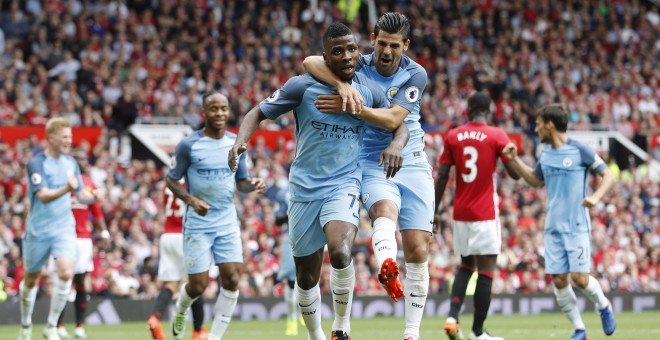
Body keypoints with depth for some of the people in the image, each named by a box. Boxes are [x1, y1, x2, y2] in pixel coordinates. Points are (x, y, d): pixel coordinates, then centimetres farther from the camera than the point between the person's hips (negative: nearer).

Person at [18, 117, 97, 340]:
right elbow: (43, 196, -24)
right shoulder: (36, 164, -12)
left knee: (66, 273, -18)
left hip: (64, 228, 3)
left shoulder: (70, 163, 5)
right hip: (38, 230, -3)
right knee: (31, 280, 10)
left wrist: (94, 197, -9)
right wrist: (66, 189, -41)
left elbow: (81, 195, 14)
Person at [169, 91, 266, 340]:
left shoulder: (237, 144, 5)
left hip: (227, 222, 4)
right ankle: (180, 311, 33)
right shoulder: (189, 145, -8)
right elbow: (171, 180, -3)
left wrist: (252, 185, -10)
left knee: (232, 279, -8)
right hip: (198, 223, -4)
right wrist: (191, 200, -20)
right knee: (199, 284, -3)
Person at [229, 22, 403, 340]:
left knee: (340, 251, -29)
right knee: (307, 276, 8)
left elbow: (399, 124, 11)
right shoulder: (303, 86, -7)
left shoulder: (369, 91, -1)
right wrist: (240, 141, -19)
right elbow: (258, 112, 1)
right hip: (305, 187, 1)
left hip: (344, 184, -1)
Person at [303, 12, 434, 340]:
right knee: (386, 208, -36)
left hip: (412, 164, 1)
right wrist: (344, 86, -32)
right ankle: (387, 268, -66)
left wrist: (350, 107, -27)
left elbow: (393, 119, -17)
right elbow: (310, 62, -17)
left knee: (418, 251, -4)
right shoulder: (359, 66, -2)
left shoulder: (415, 74, -4)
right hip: (372, 165, -1)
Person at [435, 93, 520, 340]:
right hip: (485, 214, -4)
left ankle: (452, 317, -1)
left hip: (460, 213, 4)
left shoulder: (453, 137, 4)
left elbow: (441, 177, 2)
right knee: (486, 270, 0)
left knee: (466, 266, 18)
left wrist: (433, 213, 7)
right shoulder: (496, 136, -4)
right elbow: (516, 173, -4)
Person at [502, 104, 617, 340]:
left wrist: (596, 196, -20)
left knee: (579, 277, -12)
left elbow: (608, 176, -3)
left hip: (577, 226, -5)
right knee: (558, 280, -1)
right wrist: (514, 160, 16)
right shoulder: (545, 154, 11)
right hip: (552, 227, 5)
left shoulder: (579, 150, -7)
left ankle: (604, 307, 18)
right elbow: (536, 181, 27)